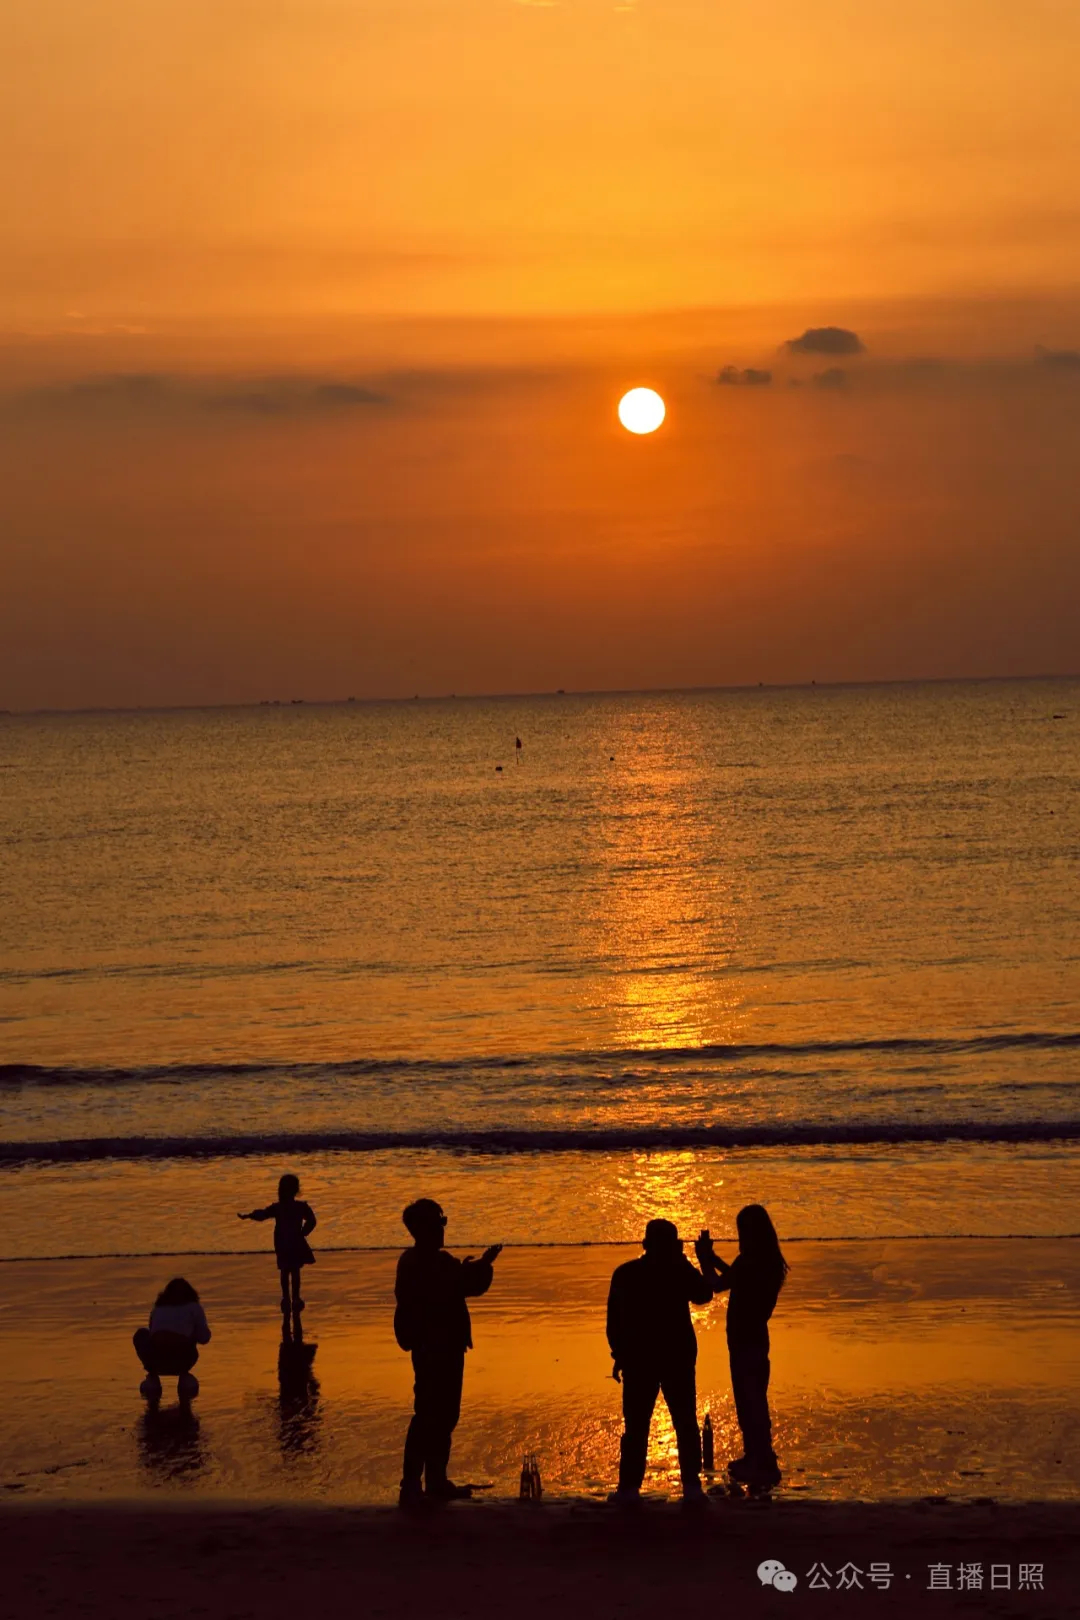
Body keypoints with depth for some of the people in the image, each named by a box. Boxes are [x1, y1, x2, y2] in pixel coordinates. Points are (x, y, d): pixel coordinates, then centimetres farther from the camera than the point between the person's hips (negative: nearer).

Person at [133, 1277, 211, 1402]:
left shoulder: (158, 1309, 24)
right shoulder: (193, 1307, 17)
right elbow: (204, 1338, 13)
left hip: (156, 1361, 0)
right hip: (181, 1362, 0)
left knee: (141, 1334, 33)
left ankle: (152, 1375, 18)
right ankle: (184, 1376, 12)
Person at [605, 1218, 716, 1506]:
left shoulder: (625, 1274, -2)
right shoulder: (681, 1272, -6)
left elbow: (614, 1319, -2)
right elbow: (704, 1295, 10)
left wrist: (619, 1356, 6)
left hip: (638, 1359, 0)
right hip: (678, 1357, 0)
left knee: (636, 1426, 2)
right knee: (686, 1423, 5)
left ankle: (629, 1488, -2)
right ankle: (691, 1486, -2)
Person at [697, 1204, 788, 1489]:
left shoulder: (749, 1261, -21)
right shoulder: (770, 1262, 7)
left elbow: (717, 1285, -18)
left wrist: (705, 1258, -5)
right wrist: (712, 1258, 23)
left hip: (744, 1339, -9)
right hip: (755, 1336, 9)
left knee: (749, 1401, -6)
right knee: (753, 1398, 19)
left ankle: (762, 1464, -6)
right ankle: (755, 1457, 28)